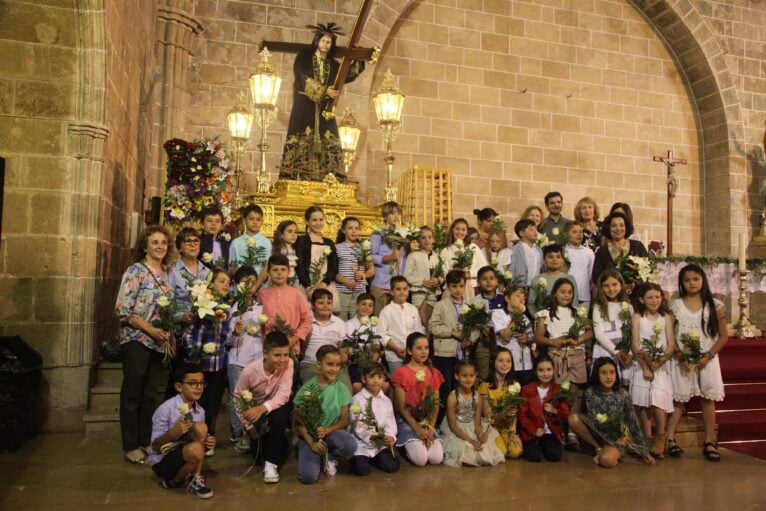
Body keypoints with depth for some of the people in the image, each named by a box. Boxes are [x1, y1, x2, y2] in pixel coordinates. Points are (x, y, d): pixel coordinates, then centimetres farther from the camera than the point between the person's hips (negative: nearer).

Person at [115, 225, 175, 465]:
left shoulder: (165, 274, 11)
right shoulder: (135, 271, -8)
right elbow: (122, 308, -14)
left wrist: (170, 334, 4)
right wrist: (150, 329, -18)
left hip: (159, 343, 6)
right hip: (136, 340, -6)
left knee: (150, 394, 12)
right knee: (132, 394, 3)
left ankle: (146, 441, 22)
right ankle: (130, 446, 12)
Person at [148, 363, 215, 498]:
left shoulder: (200, 411, -1)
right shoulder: (165, 409, -18)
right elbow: (155, 447, -15)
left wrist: (208, 441, -14)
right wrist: (172, 433, -34)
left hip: (186, 456, 5)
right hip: (162, 462, -5)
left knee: (200, 428, -23)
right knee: (195, 450, -35)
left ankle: (195, 479, -12)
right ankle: (174, 481, -2)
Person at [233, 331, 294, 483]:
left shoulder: (288, 364, -24)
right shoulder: (250, 371, -25)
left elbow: (283, 395, -29)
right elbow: (238, 399, -14)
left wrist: (263, 408, -45)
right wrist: (249, 426, -14)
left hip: (277, 407, 0)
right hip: (254, 410, 1)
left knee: (279, 414, -36)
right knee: (259, 456, -5)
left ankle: (272, 463, -19)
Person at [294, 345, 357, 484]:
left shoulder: (342, 389, -4)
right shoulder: (307, 388, -10)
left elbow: (344, 420, -1)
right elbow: (298, 422, -6)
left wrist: (327, 430, -20)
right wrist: (312, 442, -20)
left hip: (332, 431, 1)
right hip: (309, 434, -1)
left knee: (350, 445, -33)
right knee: (308, 477, -23)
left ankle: (331, 457, 3)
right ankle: (318, 456, 12)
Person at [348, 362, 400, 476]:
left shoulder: (386, 401, 6)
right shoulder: (358, 399, -7)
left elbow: (390, 422, 0)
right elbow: (356, 424, -12)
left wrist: (391, 437, -20)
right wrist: (370, 437, -24)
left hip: (381, 443, 4)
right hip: (362, 442, -3)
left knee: (392, 467, -10)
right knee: (361, 470, -17)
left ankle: (374, 459, 20)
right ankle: (356, 459, 18)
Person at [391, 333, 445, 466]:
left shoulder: (433, 373, 7)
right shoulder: (401, 373, -9)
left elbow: (435, 404, 4)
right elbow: (401, 407, -9)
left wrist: (430, 427, -10)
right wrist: (417, 429, -15)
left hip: (428, 421, 4)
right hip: (407, 421, -4)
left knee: (437, 459, -15)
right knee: (420, 459, -22)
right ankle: (407, 445, 10)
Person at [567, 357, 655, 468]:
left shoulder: (622, 394, -12)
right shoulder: (590, 392, -12)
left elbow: (633, 422, -6)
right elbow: (593, 421, -13)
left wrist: (644, 451, -5)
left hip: (616, 437, -2)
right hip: (598, 433, 2)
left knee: (607, 460, -34)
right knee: (573, 418, -25)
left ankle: (615, 452, 3)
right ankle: (599, 448, -6)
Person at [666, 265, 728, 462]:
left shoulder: (714, 305, 1)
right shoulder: (676, 305, 1)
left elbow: (723, 336, 1)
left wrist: (708, 356, -10)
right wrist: (680, 357, -13)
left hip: (707, 359, 0)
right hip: (681, 360, 0)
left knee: (708, 399, 4)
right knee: (678, 399, 2)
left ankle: (709, 442, 13)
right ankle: (670, 439, 4)